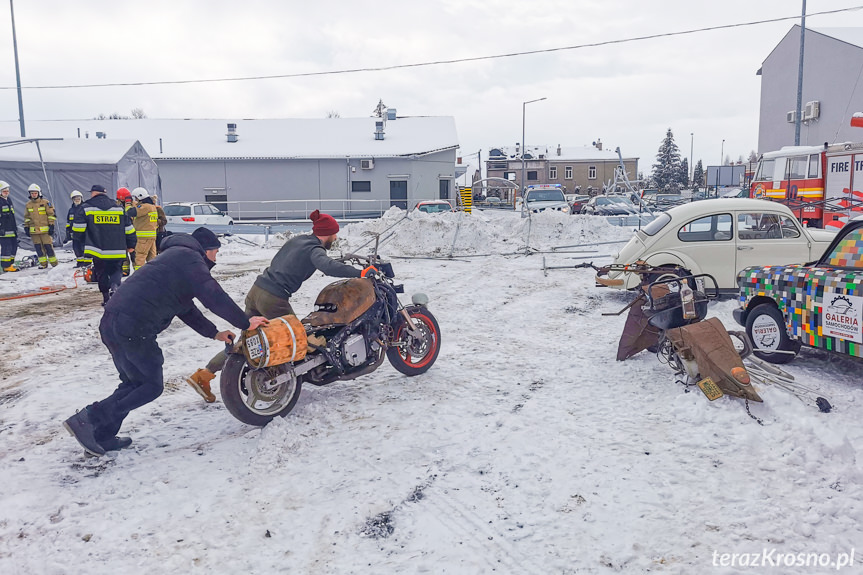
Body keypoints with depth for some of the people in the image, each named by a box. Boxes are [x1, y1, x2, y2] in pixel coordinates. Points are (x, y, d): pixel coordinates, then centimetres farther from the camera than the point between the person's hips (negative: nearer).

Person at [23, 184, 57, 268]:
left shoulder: (46, 203, -1)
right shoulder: (28, 205, 11)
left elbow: (51, 214, -1)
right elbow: (27, 217, 19)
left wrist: (51, 226, -6)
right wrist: (26, 227, 13)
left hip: (45, 230, -4)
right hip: (34, 231, 4)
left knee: (48, 246, -4)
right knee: (38, 247, 3)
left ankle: (54, 263, 6)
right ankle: (43, 263, 10)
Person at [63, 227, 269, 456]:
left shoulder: (175, 257, 29)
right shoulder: (190, 259, -2)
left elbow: (184, 307, 32)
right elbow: (214, 297, -11)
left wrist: (214, 333, 30)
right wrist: (245, 323, -2)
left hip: (111, 322, 10)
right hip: (133, 328, -10)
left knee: (134, 383, 20)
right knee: (152, 386, 1)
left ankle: (102, 436, 17)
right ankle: (88, 419, -4)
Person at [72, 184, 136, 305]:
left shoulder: (86, 208, 0)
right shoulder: (118, 208, 8)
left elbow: (78, 227, -2)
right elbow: (129, 228, 10)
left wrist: (80, 239, 18)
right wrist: (131, 245, 19)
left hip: (98, 250, -1)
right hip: (117, 250, 2)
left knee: (101, 273, 12)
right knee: (116, 270, 12)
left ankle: (106, 297, 10)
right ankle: (114, 285, -18)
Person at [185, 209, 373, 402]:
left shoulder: (297, 239, 15)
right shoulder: (314, 249, -9)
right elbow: (327, 266, -30)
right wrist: (360, 273, -33)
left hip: (255, 291, 8)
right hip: (274, 300, -8)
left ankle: (203, 375, 13)